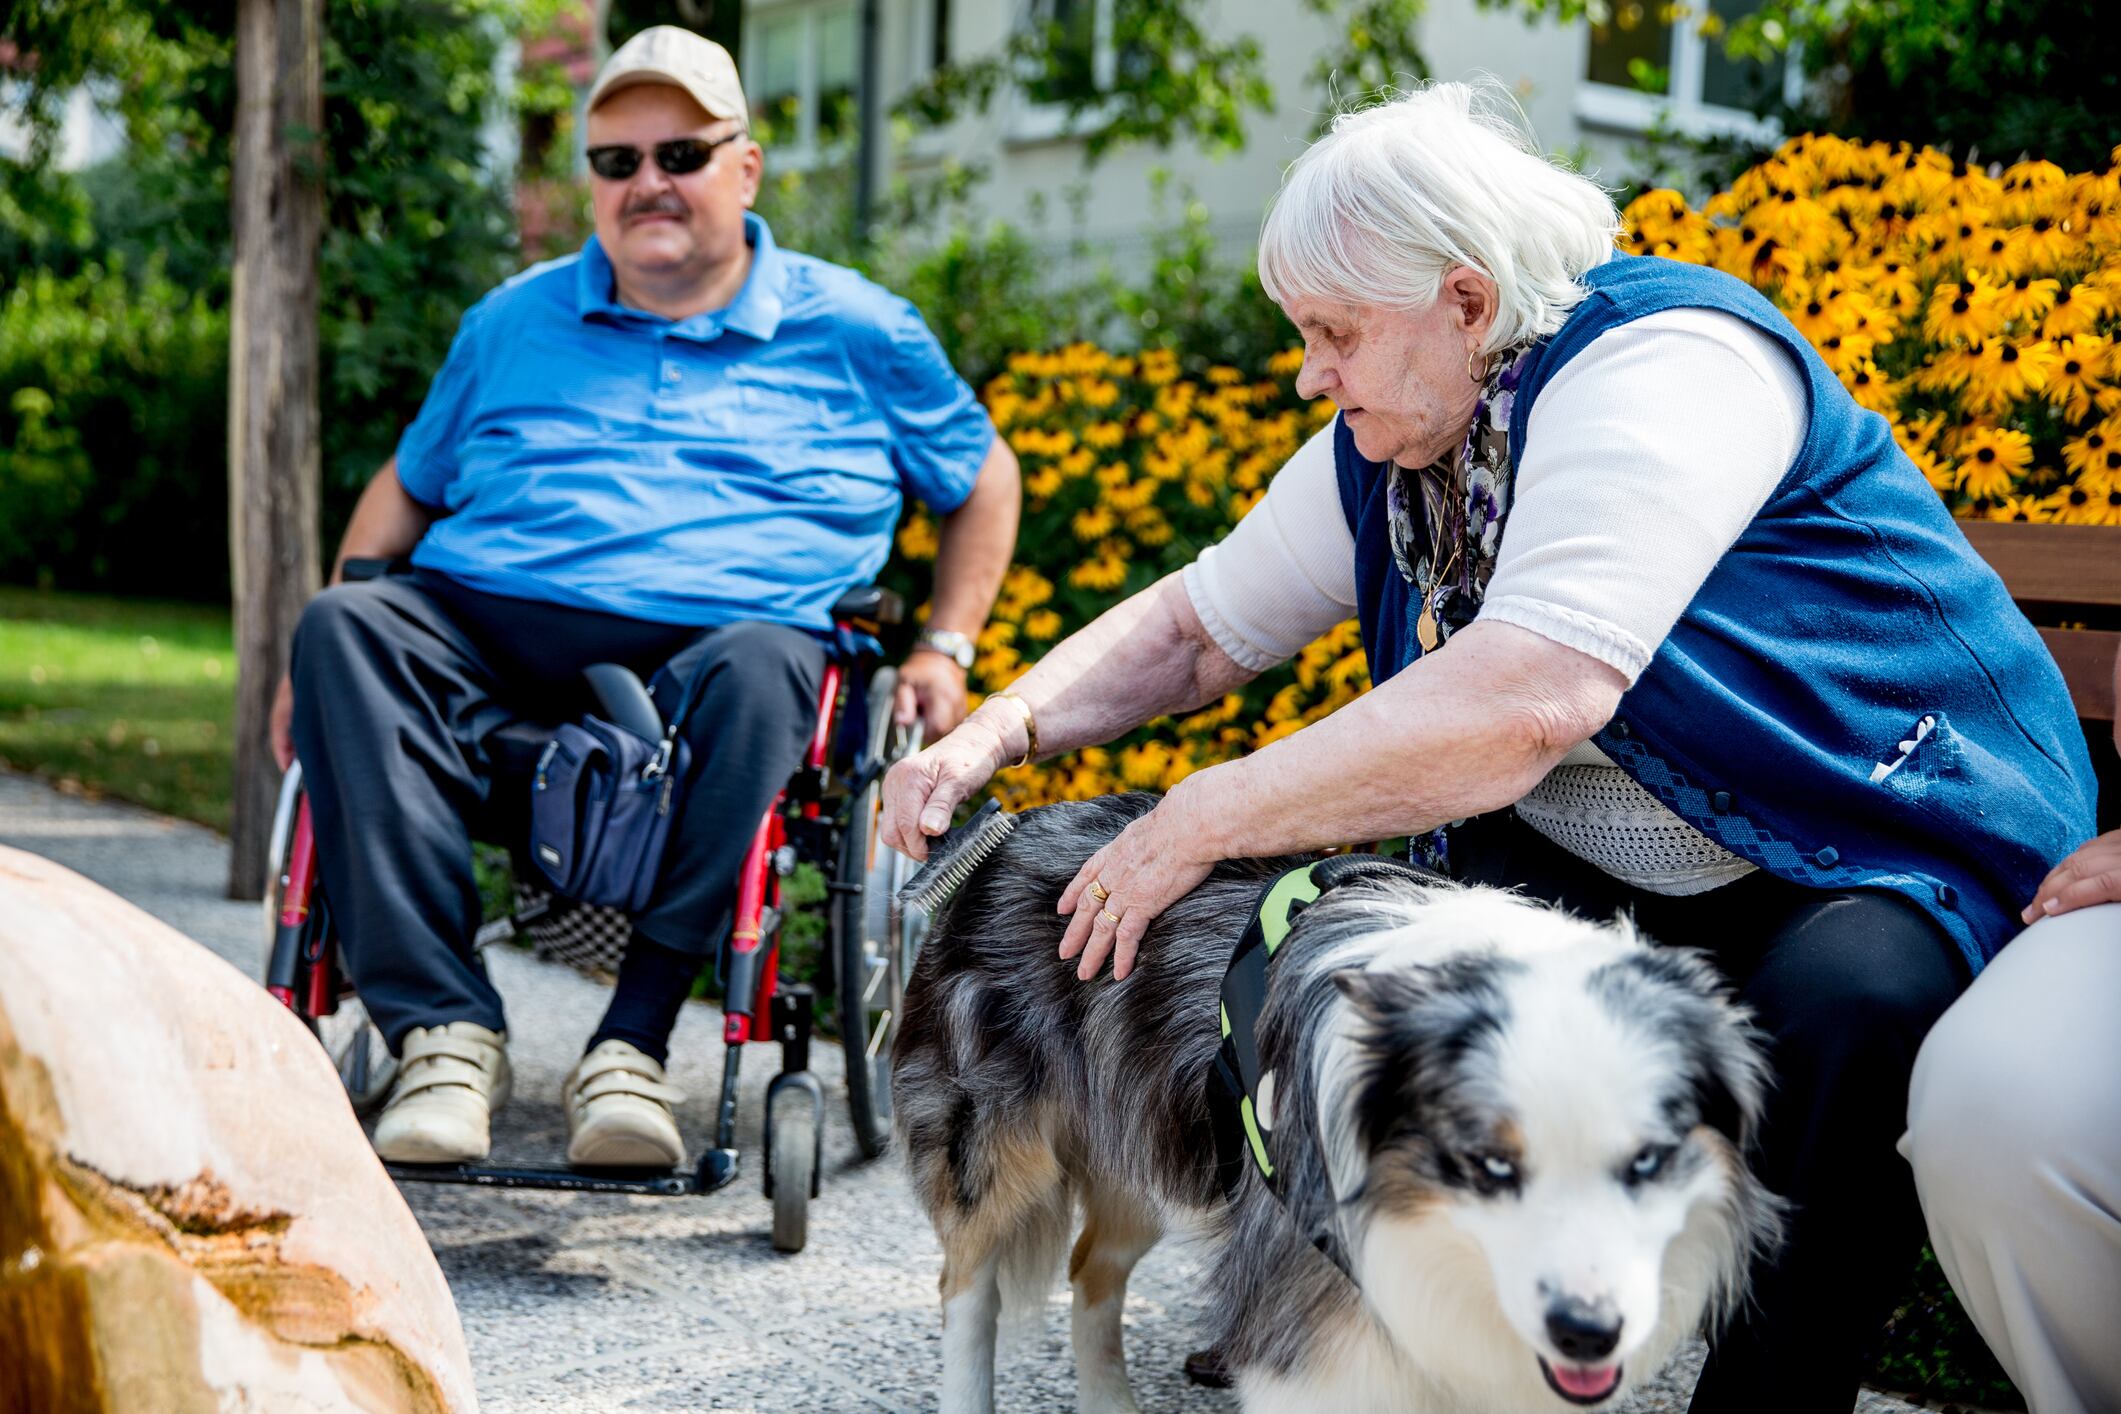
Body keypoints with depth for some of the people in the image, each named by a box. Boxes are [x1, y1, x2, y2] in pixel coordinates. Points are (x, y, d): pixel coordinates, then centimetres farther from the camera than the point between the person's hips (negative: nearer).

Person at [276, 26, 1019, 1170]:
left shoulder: (854, 332, 16)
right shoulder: (514, 323, 23)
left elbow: (985, 478, 25)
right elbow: (407, 489, 29)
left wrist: (945, 649, 12)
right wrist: (320, 651, 14)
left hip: (712, 640, -2)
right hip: (486, 631, 2)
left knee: (764, 669, -39)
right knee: (346, 626, -30)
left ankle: (634, 1041, -35)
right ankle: (446, 1031, -35)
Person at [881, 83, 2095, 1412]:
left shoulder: (1666, 366, -24)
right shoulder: (1387, 449, 3)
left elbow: (1524, 703, -36)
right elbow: (1192, 628, 11)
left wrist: (1207, 819, -29)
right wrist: (997, 733, -6)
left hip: (1899, 855, -6)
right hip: (1599, 876, 7)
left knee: (1843, 1005, -37)